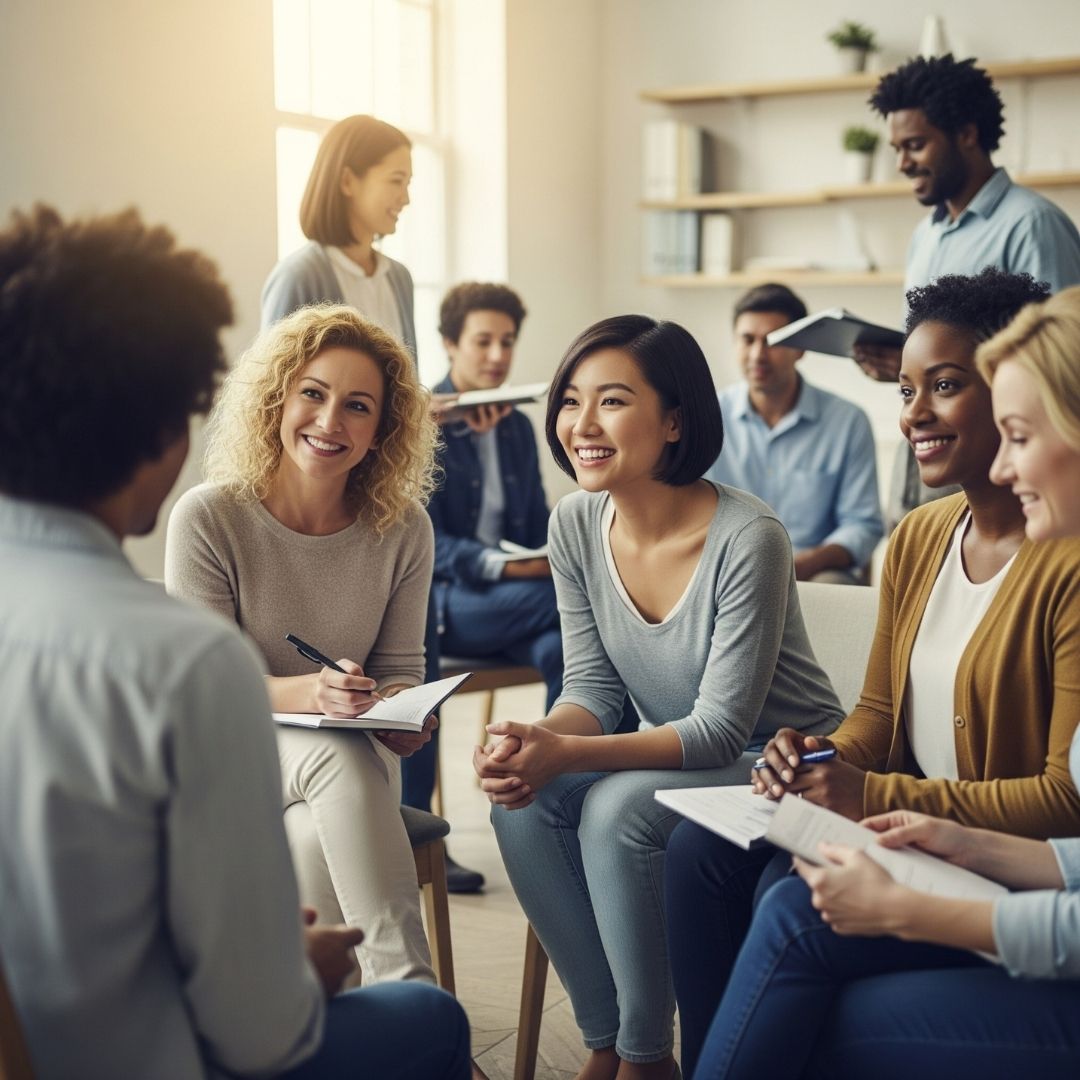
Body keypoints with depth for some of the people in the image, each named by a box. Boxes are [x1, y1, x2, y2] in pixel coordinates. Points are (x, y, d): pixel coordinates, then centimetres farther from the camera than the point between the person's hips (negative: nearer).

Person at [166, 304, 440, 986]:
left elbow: (400, 667, 4)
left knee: (318, 845, -34)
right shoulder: (209, 517, -13)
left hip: (354, 757, 3)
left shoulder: (402, 528, -4)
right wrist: (307, 693, -30)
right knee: (343, 757, -35)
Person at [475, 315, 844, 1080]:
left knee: (617, 809, -30)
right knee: (522, 801, -19)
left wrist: (566, 755, -34)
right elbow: (594, 686, -1)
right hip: (674, 758, 6)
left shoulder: (747, 538, -25)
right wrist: (533, 741, -24)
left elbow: (721, 728, -23)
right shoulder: (576, 526, -6)